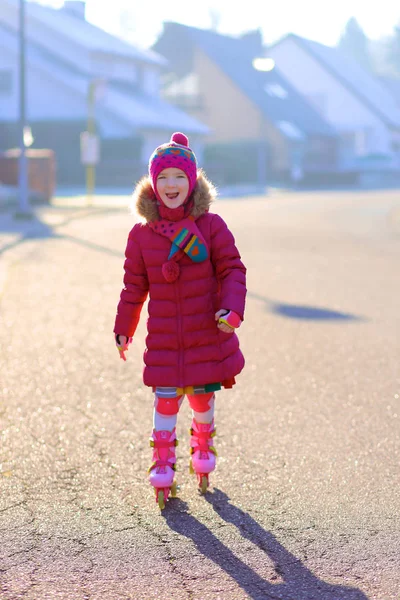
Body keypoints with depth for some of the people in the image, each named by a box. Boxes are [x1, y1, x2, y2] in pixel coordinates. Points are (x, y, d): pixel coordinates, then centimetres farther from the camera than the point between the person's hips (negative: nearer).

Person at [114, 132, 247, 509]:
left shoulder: (210, 226, -5)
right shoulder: (141, 234, 0)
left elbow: (232, 270, -3)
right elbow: (134, 285, 9)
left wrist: (232, 309, -18)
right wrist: (123, 330, 13)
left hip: (207, 334, 0)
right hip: (164, 338, 0)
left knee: (203, 397, 13)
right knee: (166, 400, -2)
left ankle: (203, 457, 38)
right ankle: (162, 471, 10)